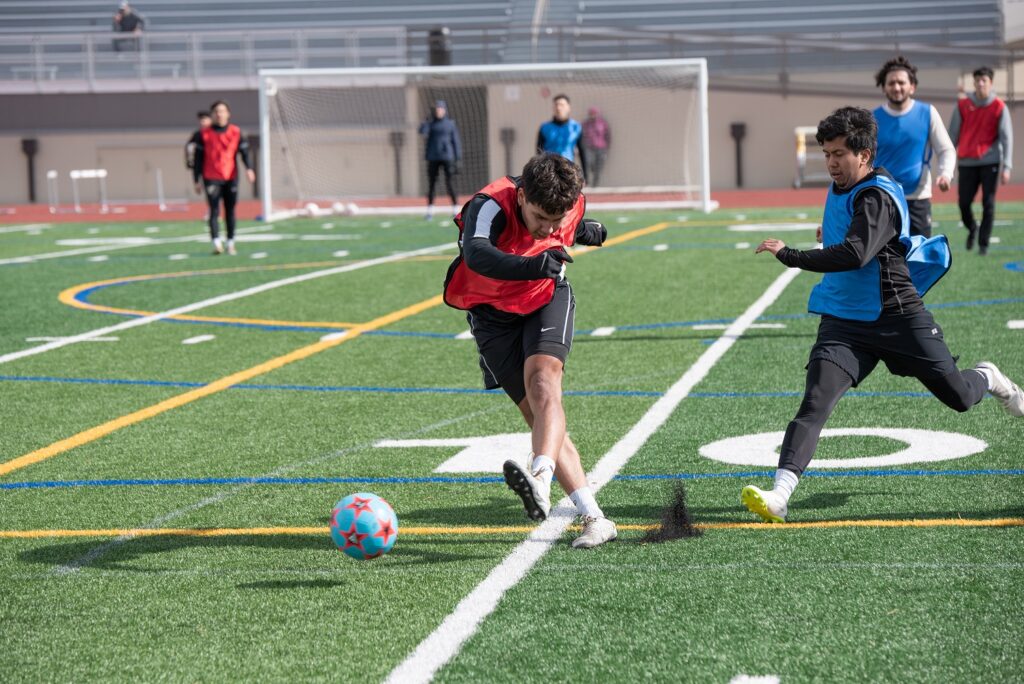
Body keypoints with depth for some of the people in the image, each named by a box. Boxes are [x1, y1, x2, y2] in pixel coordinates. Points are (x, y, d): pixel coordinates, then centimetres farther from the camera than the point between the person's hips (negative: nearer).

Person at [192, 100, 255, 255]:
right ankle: (216, 243, -19)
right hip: (211, 178, -2)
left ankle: (230, 243, 16)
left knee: (230, 211, 7)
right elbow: (198, 158, 6)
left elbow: (244, 151, -1)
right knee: (214, 211, -12)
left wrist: (248, 168, -19)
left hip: (231, 177, 2)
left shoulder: (235, 132, 5)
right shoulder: (205, 134, 3)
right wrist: (197, 180, 4)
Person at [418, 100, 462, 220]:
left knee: (449, 183, -9)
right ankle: (430, 211, 7)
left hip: (447, 157, -2)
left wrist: (458, 159, -1)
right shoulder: (431, 123, 6)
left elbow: (456, 141, 5)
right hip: (433, 158, 2)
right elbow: (422, 131, -13)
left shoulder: (450, 123, 4)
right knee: (431, 184, 2)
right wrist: (430, 119, -20)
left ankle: (455, 209, -2)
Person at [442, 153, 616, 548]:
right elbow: (477, 255, -54)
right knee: (538, 413, -6)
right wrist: (532, 267, -68)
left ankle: (540, 479, -50)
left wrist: (584, 232, 28)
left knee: (543, 382, -28)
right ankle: (595, 519, -5)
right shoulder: (490, 206, -31)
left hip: (548, 299, 1)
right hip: (494, 314, -1)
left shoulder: (571, 206, -16)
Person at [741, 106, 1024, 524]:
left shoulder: (877, 197, -20)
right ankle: (779, 496, -30)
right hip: (843, 322, 6)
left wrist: (790, 256, -36)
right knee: (815, 402, -17)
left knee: (959, 397, 7)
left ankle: (988, 378, 46)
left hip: (898, 317, -6)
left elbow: (855, 255, -35)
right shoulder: (840, 188, 8)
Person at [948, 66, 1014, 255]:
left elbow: (1007, 138, -3)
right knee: (964, 203, -1)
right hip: (967, 162, 1)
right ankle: (972, 229, 29)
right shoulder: (962, 105, 4)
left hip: (990, 162, -1)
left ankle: (983, 243, 5)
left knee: (988, 204, -4)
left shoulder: (999, 107, 0)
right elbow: (953, 135, 8)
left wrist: (1007, 166, -10)